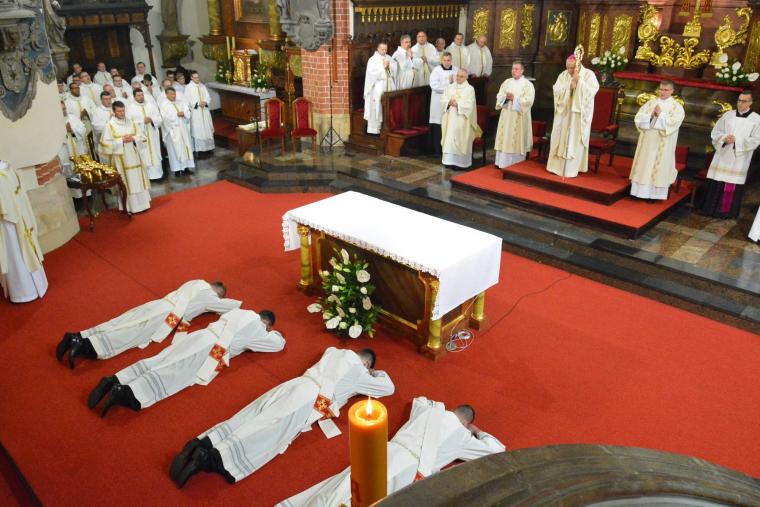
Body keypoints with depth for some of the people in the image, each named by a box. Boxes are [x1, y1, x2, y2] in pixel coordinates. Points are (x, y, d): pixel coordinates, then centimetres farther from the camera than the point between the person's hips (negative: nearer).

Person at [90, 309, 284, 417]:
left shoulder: (241, 312, 27)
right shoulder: (258, 328, 9)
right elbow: (279, 344, 21)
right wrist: (274, 333, 44)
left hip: (199, 336, 7)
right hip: (210, 349, -7)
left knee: (156, 363, -1)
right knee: (171, 376, -19)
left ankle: (114, 381, -17)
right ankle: (126, 394, -37)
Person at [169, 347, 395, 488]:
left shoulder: (336, 352, 30)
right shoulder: (359, 372, 14)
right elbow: (389, 388, 26)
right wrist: (378, 373, 47)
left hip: (293, 385, 7)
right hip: (308, 400, -7)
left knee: (246, 421, -4)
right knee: (265, 436, -20)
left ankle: (201, 443, -24)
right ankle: (209, 457, -36)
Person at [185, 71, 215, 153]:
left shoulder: (202, 86, 10)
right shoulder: (188, 87, -5)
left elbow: (208, 97, 9)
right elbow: (187, 100, -10)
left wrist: (205, 102, -12)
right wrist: (198, 103, -18)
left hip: (205, 110, 5)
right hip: (195, 111, -5)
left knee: (207, 128, 9)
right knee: (197, 130, -5)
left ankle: (208, 146, 19)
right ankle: (198, 148, -1)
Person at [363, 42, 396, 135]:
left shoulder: (389, 58, 14)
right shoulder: (372, 60, -1)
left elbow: (395, 70, 8)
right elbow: (372, 73, -13)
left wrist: (389, 66, -10)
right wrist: (383, 67, -12)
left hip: (389, 87, 5)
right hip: (377, 88, -5)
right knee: (376, 108, -6)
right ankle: (374, 128, -2)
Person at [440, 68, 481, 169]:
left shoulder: (470, 89, -1)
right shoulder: (450, 87, 11)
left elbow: (469, 105, -10)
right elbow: (443, 100, 5)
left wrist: (457, 104, -20)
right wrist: (449, 102, -15)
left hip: (462, 120, -4)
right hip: (450, 118, 4)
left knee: (461, 141, -3)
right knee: (449, 139, 2)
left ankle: (460, 162, 2)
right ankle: (449, 161, 8)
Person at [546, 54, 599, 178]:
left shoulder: (588, 74, -5)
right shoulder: (563, 75, 4)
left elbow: (592, 91, -16)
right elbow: (557, 91, -6)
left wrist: (579, 81, -21)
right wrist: (570, 85, -19)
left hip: (579, 114, -3)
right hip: (563, 112, 4)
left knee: (575, 140, -2)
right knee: (560, 138, 5)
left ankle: (571, 169, 3)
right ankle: (557, 165, 14)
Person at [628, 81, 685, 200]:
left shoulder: (677, 107, -1)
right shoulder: (651, 103, 9)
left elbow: (674, 122, -15)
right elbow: (638, 117, 1)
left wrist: (660, 115, -16)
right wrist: (651, 115, -14)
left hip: (662, 144, -4)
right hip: (648, 141, 4)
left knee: (659, 166, 0)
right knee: (644, 164, 5)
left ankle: (654, 193, 4)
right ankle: (642, 191, 12)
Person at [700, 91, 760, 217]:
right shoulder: (728, 115, 6)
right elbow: (715, 132, 7)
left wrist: (736, 141, -17)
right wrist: (724, 138, -13)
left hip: (739, 160, -2)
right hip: (722, 156, 2)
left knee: (733, 186, 1)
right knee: (716, 183, 4)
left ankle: (726, 211, 12)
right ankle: (711, 209, 14)